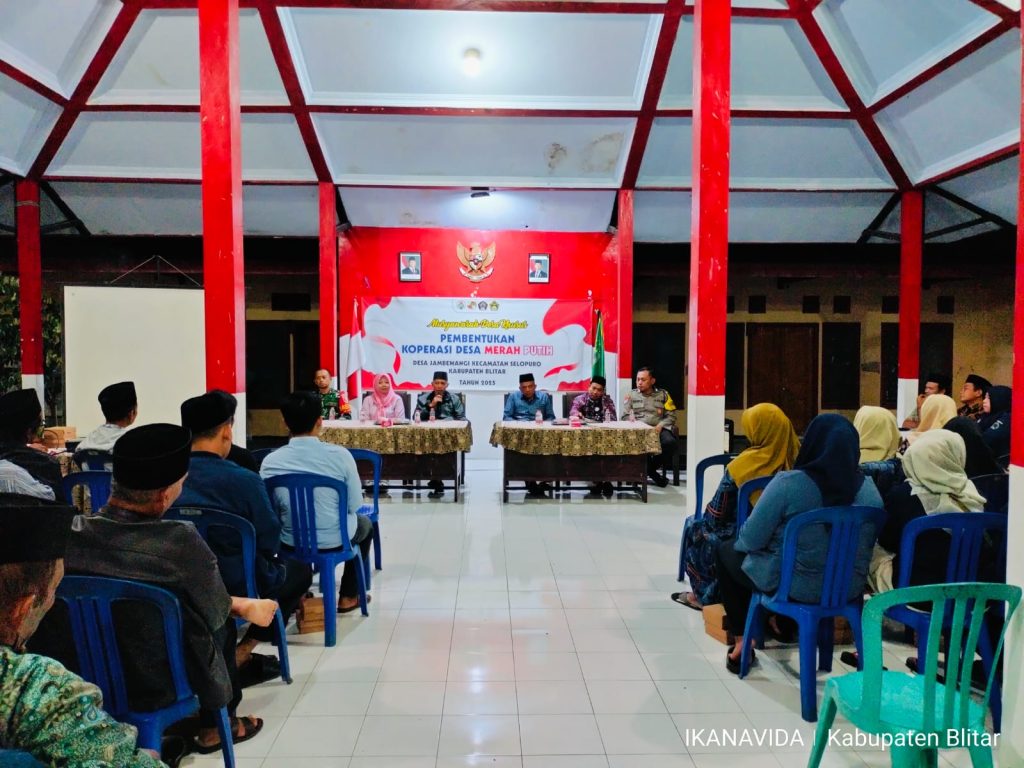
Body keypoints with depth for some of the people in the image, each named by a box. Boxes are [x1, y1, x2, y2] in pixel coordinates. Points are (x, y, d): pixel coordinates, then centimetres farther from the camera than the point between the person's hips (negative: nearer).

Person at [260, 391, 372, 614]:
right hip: (335, 539, -2)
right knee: (365, 523, 32)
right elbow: (355, 505, -10)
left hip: (291, 542, 2)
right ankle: (348, 596, 37)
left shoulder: (270, 462, -15)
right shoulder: (340, 455, -19)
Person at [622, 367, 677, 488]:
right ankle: (652, 473, -13)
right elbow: (625, 417, 11)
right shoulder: (632, 395, 16)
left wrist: (660, 425, -9)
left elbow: (671, 416, 10)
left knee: (670, 442, -34)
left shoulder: (663, 394, 14)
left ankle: (652, 467, -6)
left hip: (658, 429, 0)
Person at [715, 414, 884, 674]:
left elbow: (751, 540, -16)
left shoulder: (788, 483, -22)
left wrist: (740, 541, 6)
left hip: (794, 587, -6)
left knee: (727, 550, 20)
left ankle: (743, 639, 21)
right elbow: (866, 544, 9)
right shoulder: (869, 488, -5)